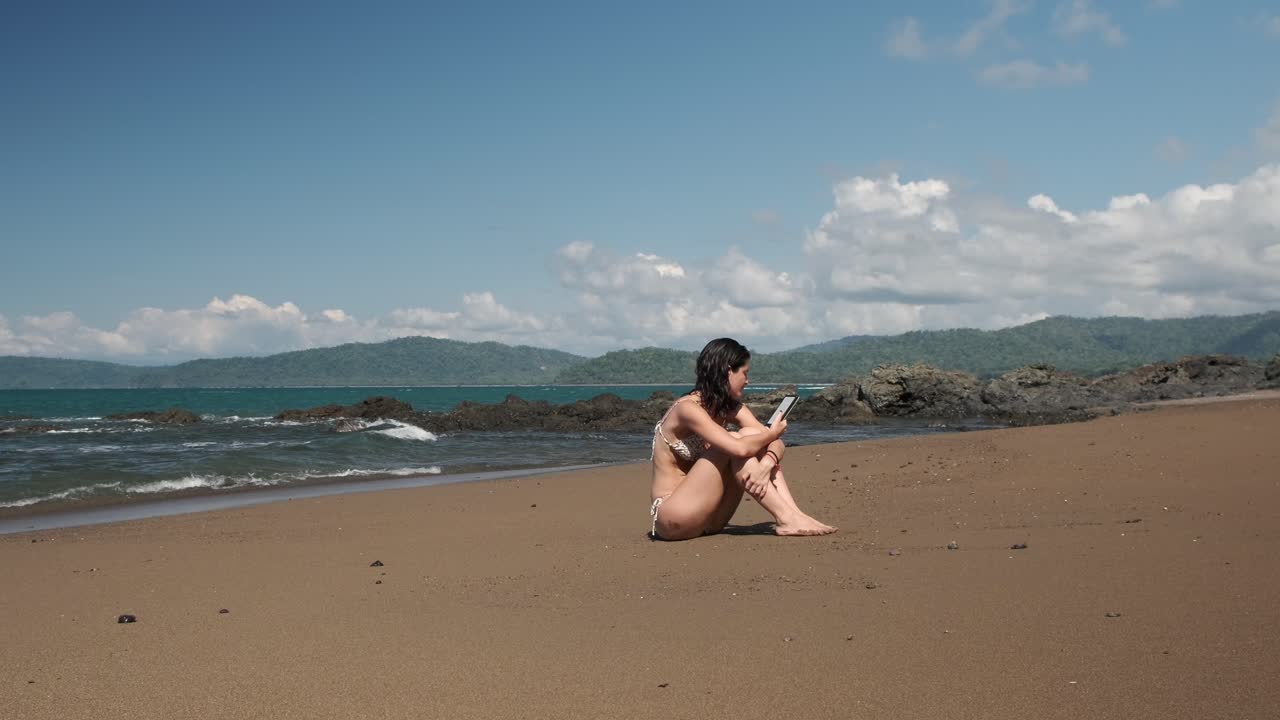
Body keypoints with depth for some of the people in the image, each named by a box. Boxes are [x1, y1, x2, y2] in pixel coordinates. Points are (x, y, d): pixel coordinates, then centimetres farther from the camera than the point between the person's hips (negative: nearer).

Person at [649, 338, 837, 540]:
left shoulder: (731, 408, 8)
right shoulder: (687, 408, -18)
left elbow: (777, 443, -3)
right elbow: (739, 448, -31)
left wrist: (767, 464, -26)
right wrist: (772, 433, -12)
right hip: (672, 516, -8)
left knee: (754, 439, -7)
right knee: (735, 441, -22)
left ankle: (794, 514, -17)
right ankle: (785, 520, -22)